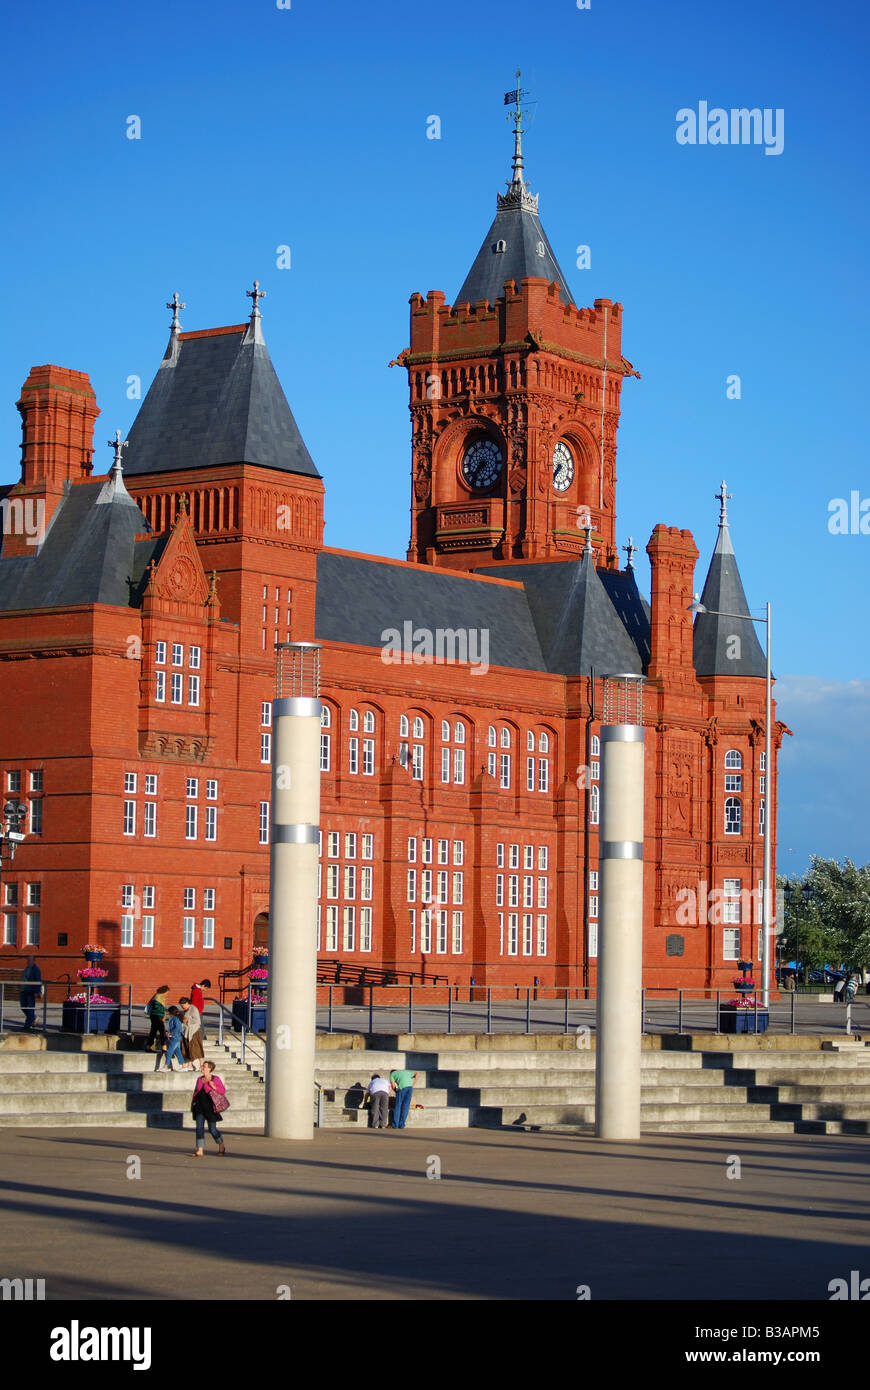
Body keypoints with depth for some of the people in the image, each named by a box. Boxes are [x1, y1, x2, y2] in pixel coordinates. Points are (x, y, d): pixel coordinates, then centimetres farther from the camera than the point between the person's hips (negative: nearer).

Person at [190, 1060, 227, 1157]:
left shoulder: (215, 1079, -3)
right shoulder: (200, 1079, 13)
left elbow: (223, 1091, -4)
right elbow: (196, 1092, 21)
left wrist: (214, 1087, -19)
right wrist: (193, 1104, 15)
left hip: (210, 1108, -5)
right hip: (200, 1107, 5)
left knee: (212, 1129, -1)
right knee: (199, 1128, -5)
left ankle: (221, 1147, 22)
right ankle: (199, 1150, -6)